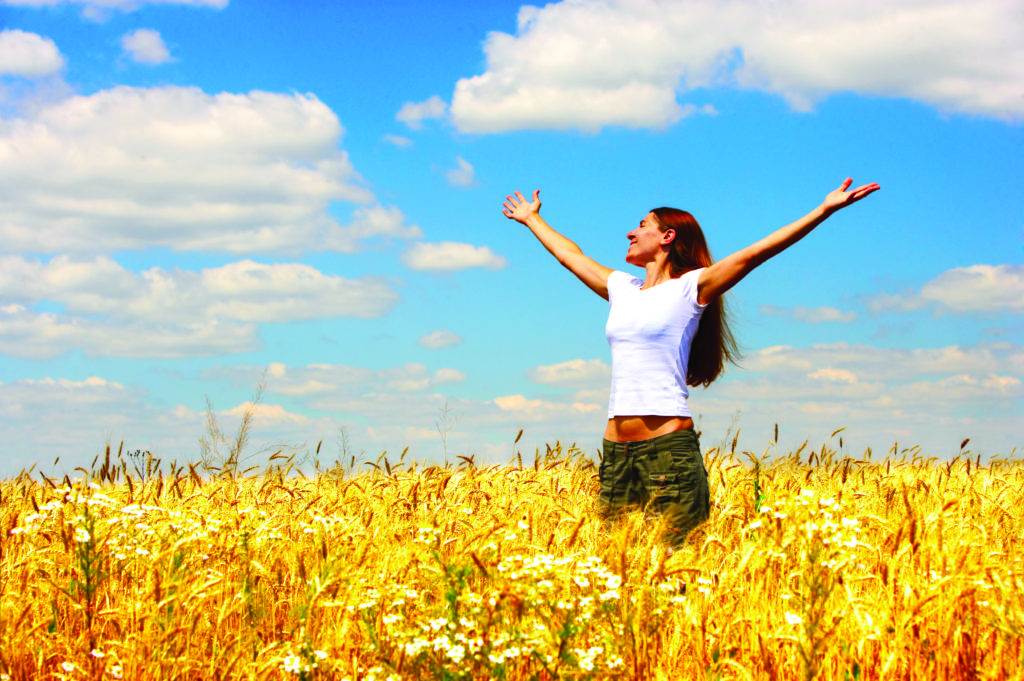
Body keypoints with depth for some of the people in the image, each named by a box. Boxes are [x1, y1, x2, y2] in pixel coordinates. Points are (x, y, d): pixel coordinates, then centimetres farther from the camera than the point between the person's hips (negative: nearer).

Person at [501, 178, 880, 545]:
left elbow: (757, 251, -8)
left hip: (668, 445, -6)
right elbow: (570, 255, 34)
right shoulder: (622, 289, 18)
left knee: (678, 553, -9)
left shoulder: (691, 287, 0)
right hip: (616, 449, 6)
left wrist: (826, 209, -14)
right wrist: (532, 219, 46)